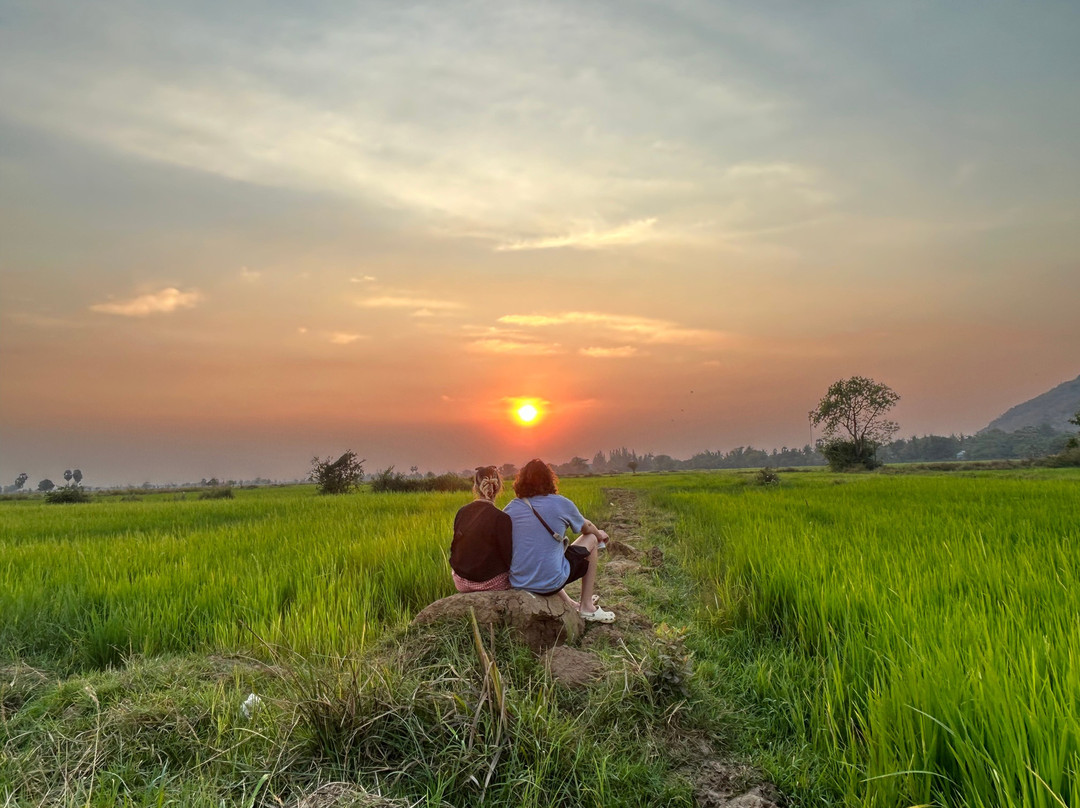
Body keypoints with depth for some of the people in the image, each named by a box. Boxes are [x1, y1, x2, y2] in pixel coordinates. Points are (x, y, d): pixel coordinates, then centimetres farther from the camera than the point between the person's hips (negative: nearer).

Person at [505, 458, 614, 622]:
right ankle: (587, 607, 21)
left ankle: (570, 603, 32)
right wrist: (599, 534, 37)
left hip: (518, 584, 4)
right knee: (591, 539, 18)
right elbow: (586, 527, 13)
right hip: (551, 583, -4)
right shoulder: (560, 503, -6)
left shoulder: (510, 508, 2)